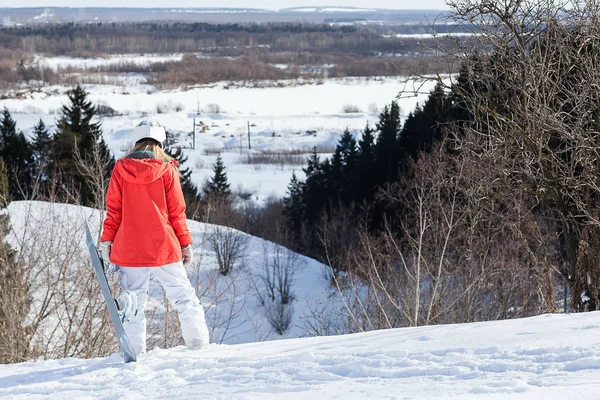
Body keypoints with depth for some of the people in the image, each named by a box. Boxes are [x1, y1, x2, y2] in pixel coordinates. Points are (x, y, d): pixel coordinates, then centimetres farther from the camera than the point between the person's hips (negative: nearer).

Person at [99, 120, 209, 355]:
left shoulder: (120, 169, 2)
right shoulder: (167, 170, -2)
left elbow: (114, 210, 2)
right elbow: (177, 212, 1)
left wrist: (106, 241, 8)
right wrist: (185, 243, 7)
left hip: (129, 249, 2)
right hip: (163, 248, -1)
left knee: (135, 300, 8)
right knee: (183, 296, 8)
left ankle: (135, 351, 4)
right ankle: (198, 342, 2)